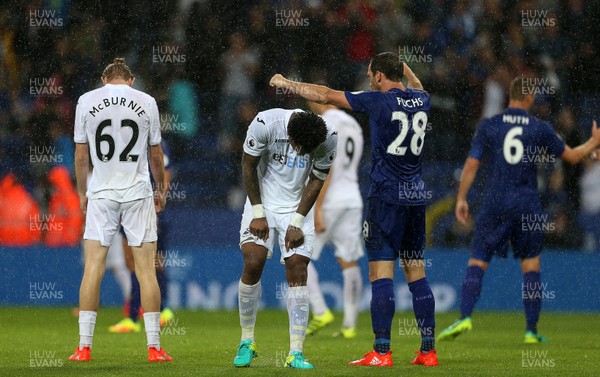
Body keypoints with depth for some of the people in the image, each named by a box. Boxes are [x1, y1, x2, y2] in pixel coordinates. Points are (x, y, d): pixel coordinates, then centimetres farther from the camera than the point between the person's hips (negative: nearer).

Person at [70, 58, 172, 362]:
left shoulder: (87, 101, 3)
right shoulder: (146, 102, 2)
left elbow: (81, 155, 5)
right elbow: (155, 154, 8)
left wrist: (82, 193, 16)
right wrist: (161, 189, 22)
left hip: (101, 192, 0)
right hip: (138, 193, 0)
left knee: (93, 268, 2)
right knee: (146, 271, 1)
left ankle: (84, 346, -1)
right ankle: (154, 347, -1)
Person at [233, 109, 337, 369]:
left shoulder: (328, 138, -18)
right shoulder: (265, 124, -23)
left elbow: (316, 181, -5)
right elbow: (249, 166, -10)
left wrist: (297, 223, -7)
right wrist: (258, 214, -9)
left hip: (298, 208, 1)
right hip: (263, 202, -1)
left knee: (298, 270, -9)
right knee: (253, 263, -15)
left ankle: (296, 353, -9)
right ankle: (246, 342, 2)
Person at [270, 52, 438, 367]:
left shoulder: (379, 101, -10)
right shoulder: (420, 100, 6)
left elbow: (325, 95, -3)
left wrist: (285, 83, 8)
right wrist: (400, 63, 47)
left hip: (387, 196, -6)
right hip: (417, 197, 6)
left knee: (380, 274, -6)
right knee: (416, 273, 10)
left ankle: (381, 352, -10)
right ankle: (428, 351, 8)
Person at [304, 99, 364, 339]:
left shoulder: (326, 123, -11)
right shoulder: (353, 125, 16)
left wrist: (317, 208, -20)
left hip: (329, 200, -8)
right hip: (353, 199, 8)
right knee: (349, 263, 6)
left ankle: (320, 313, -6)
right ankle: (349, 325, 4)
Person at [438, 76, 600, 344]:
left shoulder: (488, 126, 1)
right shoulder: (539, 129, 2)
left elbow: (471, 164, -1)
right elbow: (572, 156, 10)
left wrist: (461, 199, 7)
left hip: (495, 203, 0)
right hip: (528, 206, 0)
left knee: (477, 262, 2)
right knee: (531, 264, 10)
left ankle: (465, 317, -16)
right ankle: (531, 330, 6)